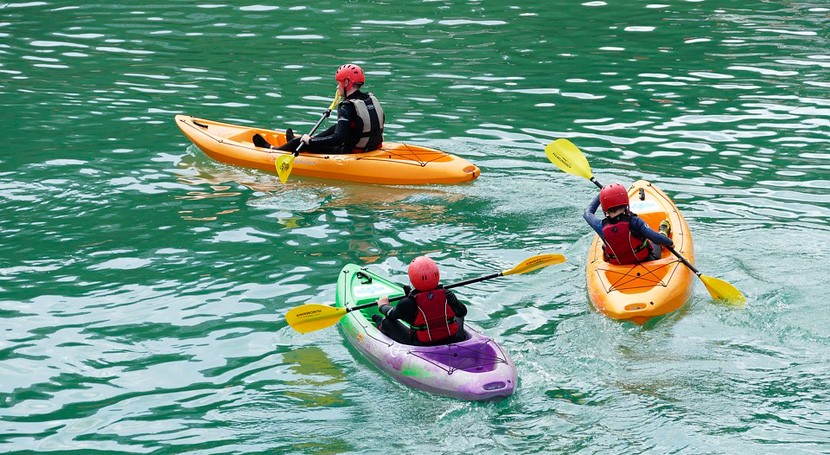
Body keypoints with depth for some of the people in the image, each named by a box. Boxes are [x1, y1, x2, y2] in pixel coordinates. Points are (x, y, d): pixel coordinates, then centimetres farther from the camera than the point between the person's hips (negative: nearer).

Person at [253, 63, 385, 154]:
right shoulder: (372, 99, 1)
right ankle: (295, 142, 53)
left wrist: (310, 140, -21)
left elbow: (337, 139, -31)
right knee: (337, 128, 33)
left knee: (304, 142, 9)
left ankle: (272, 149, 35)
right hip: (373, 148, 8)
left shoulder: (347, 108, -23)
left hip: (350, 153, -8)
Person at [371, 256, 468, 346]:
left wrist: (383, 305, 26)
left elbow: (392, 314, 2)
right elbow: (462, 311, 7)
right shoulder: (447, 295, -12)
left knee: (387, 322, 12)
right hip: (453, 341, 3)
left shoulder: (408, 304, -19)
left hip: (423, 346, -2)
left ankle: (379, 322, 47)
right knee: (459, 315, 31)